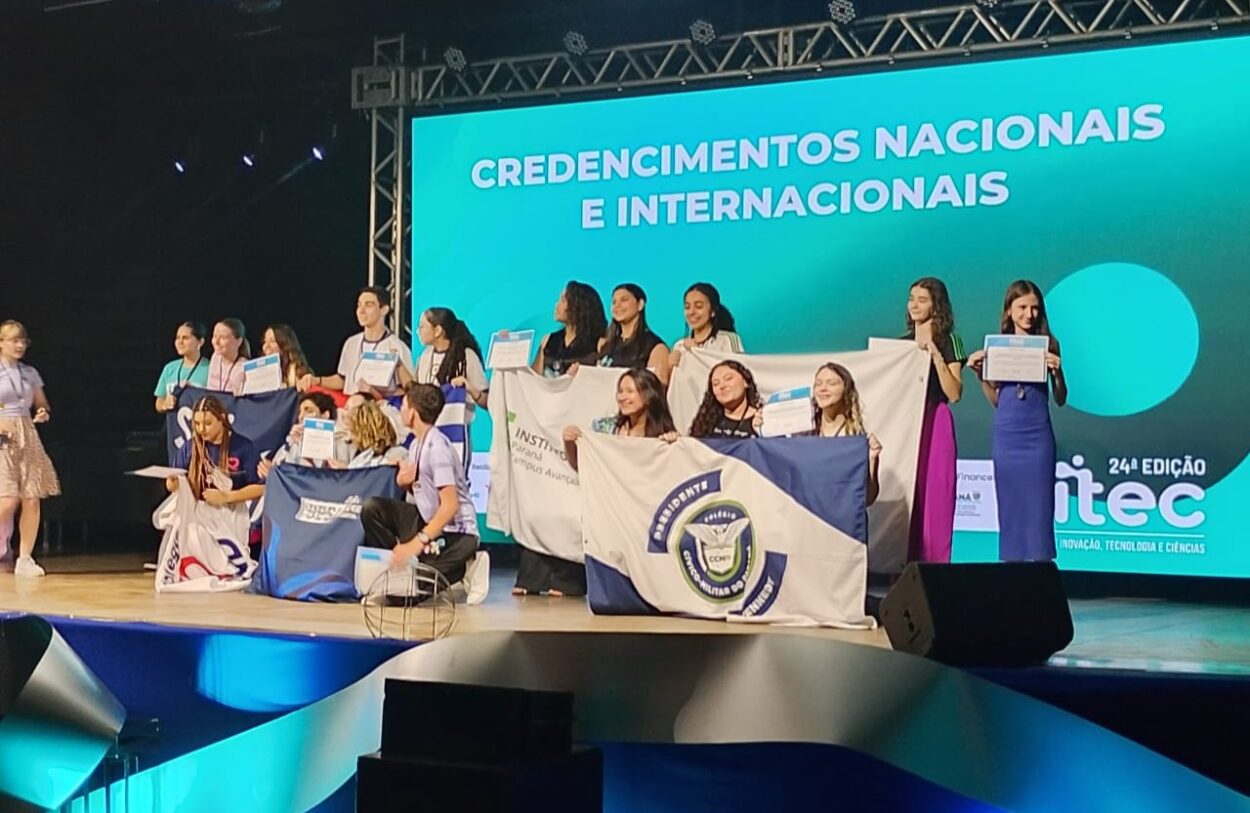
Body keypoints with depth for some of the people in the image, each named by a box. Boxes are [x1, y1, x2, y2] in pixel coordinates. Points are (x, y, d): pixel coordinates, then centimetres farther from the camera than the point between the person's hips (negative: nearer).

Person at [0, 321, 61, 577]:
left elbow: (43, 406, 20)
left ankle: (25, 559, 6)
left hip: (27, 438, 4)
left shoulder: (30, 373, 13)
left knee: (32, 500, -2)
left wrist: (44, 414, -2)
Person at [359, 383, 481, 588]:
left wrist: (417, 542, -29)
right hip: (427, 519, 9)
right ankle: (394, 564, 4)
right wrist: (403, 482, -5)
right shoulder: (417, 444, 5)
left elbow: (450, 506, -26)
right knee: (372, 508, -1)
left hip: (454, 532, -8)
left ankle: (465, 570, 0)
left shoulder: (437, 447, -22)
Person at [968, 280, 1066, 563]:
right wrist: (979, 373, -2)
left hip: (1038, 435, -2)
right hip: (1006, 435, 2)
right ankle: (1010, 560, 13)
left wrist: (1057, 371, -14)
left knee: (1037, 505, -2)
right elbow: (995, 400, 11)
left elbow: (1060, 400, 2)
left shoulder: (1048, 345, 2)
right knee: (1009, 506, 7)